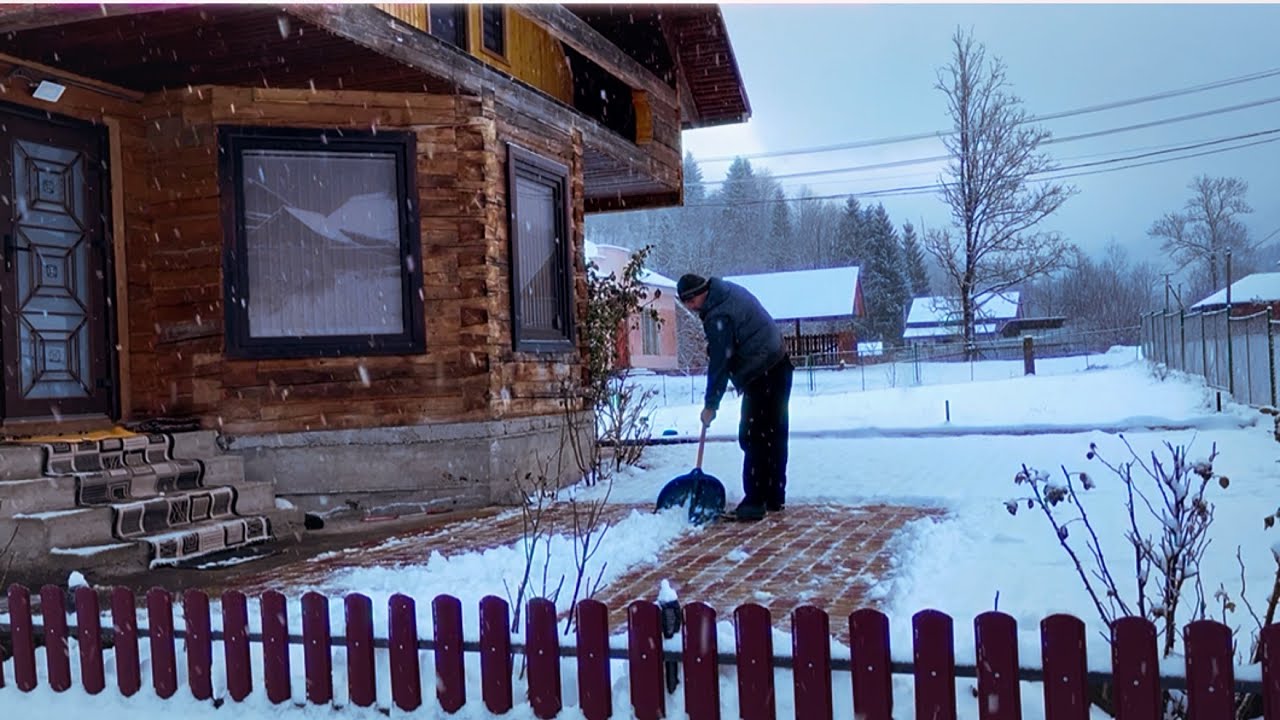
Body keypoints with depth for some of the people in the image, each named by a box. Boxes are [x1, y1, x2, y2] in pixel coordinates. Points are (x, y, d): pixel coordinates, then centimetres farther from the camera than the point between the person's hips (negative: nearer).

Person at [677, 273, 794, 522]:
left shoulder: (718, 317, -21)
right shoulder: (730, 290, 8)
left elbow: (719, 363, -19)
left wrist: (711, 404, -12)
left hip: (762, 377, -10)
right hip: (778, 366, 10)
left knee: (753, 439, -7)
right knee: (774, 437, 13)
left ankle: (754, 502, -5)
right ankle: (774, 498, 21)